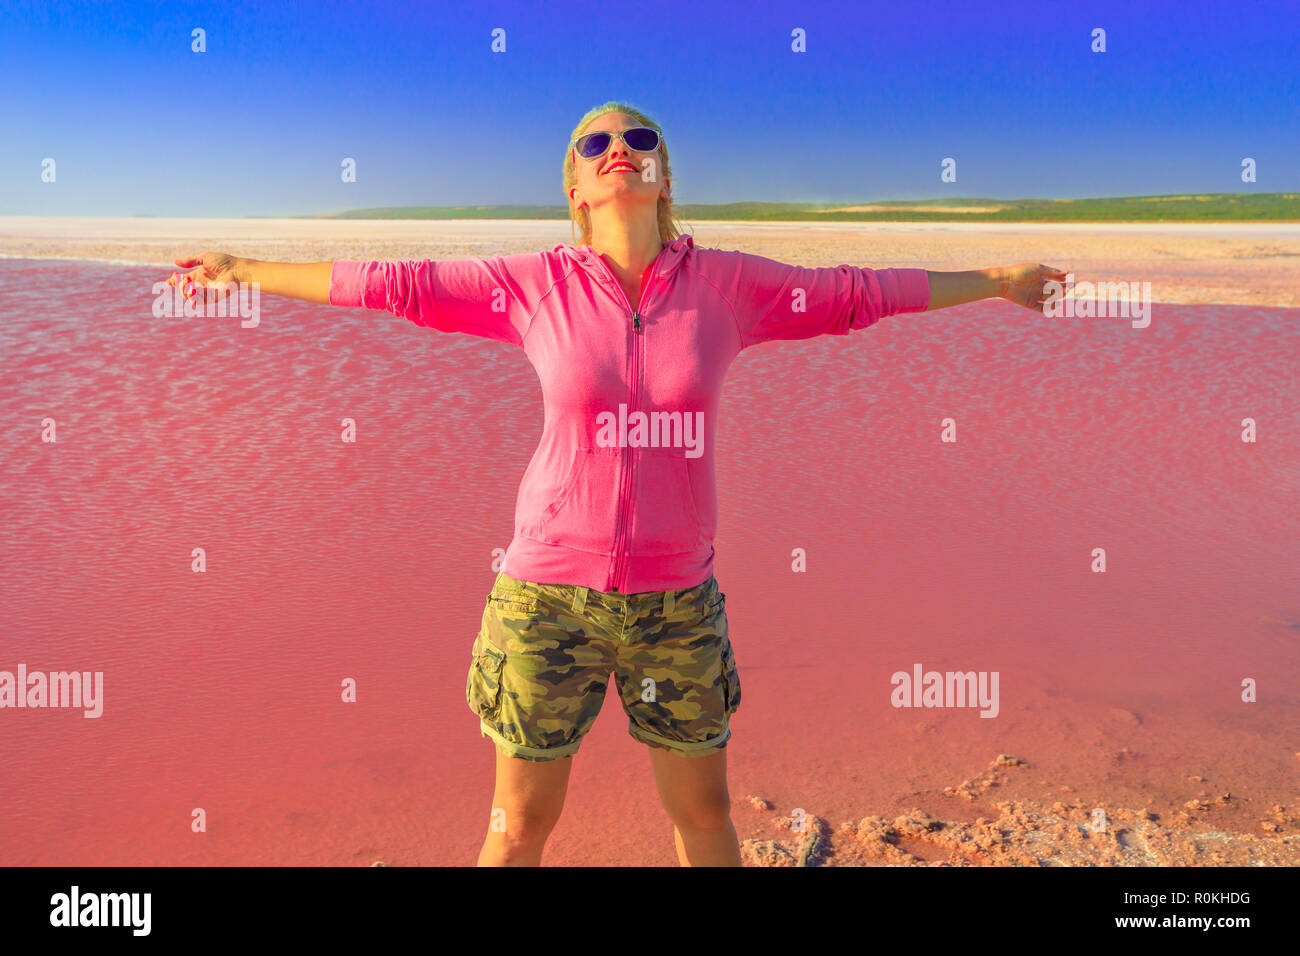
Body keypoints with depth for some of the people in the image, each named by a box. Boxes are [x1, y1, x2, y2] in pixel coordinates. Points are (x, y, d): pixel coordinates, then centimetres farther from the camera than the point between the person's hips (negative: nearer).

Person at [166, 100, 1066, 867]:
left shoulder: (728, 283, -1)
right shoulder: (536, 284, -3)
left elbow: (855, 292, 8)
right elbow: (394, 283, 4)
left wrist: (993, 279, 18)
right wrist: (247, 270, 11)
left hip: (677, 598, 1)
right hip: (550, 594, -1)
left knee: (705, 811, 18)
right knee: (522, 819, 14)